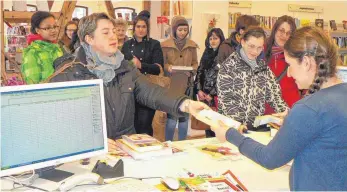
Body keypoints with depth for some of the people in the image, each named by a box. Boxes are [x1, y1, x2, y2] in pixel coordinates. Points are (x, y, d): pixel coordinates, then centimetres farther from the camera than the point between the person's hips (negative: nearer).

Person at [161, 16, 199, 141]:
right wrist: (168, 67, -20)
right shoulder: (165, 45, -3)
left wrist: (192, 70, -8)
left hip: (187, 85, 3)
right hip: (171, 85, -3)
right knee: (171, 116, -4)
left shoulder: (192, 45, 7)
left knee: (184, 116, 10)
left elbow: (195, 63, 12)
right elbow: (161, 64, 0)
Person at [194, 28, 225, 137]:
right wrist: (199, 90, 0)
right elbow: (199, 72, 13)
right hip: (205, 94, 5)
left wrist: (212, 94, -9)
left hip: (217, 95, -5)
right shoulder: (206, 54, 14)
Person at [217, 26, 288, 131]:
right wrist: (238, 123, -22)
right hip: (232, 126, -5)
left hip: (257, 125, 5)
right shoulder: (229, 65, -5)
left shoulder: (262, 65, 11)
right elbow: (224, 99, -11)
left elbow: (274, 92, 10)